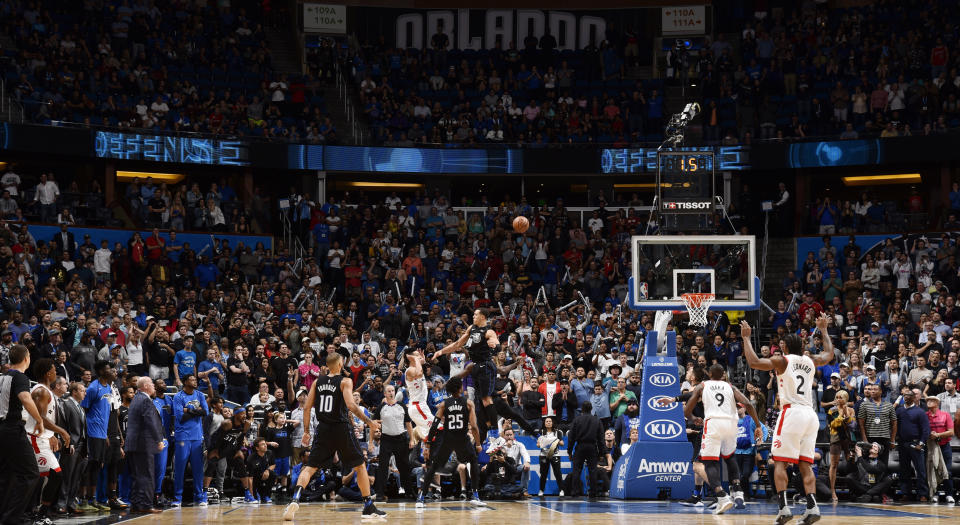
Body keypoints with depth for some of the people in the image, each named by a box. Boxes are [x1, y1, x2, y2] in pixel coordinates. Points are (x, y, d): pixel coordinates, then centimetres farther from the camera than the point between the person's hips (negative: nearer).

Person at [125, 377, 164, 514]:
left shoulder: (136, 399, 17)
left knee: (137, 476, 13)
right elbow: (151, 422, -18)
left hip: (133, 444, 10)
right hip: (144, 444, -10)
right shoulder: (146, 400, -13)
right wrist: (159, 440, -14)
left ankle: (135, 505, 14)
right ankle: (145, 505, -9)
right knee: (146, 476, -8)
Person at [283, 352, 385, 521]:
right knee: (360, 466, 12)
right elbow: (351, 405, -17)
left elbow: (306, 408, 8)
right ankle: (369, 506, 13)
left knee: (310, 467, 5)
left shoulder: (318, 382, 9)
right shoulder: (345, 381, -4)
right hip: (342, 428, -3)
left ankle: (295, 499, -19)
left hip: (323, 430, 3)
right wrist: (369, 421, -9)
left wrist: (306, 431, 16)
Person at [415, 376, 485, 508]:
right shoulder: (468, 403, -2)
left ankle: (421, 497, 3)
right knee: (474, 462, 22)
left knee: (433, 466, 13)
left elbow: (434, 426, -3)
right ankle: (475, 496, 13)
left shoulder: (444, 404, 2)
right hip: (462, 439, -1)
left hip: (446, 439, 1)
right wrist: (478, 444, 2)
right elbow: (474, 426, -9)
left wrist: (427, 446, -1)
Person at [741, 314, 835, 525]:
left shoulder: (782, 360, -1)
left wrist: (746, 337, 2)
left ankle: (784, 508, -15)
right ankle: (812, 508, -6)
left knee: (779, 462, -2)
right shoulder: (811, 361, 16)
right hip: (810, 415, 6)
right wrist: (823, 330, 48)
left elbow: (754, 362, -10)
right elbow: (829, 354, 37)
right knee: (805, 465, 7)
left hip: (791, 413, -5)